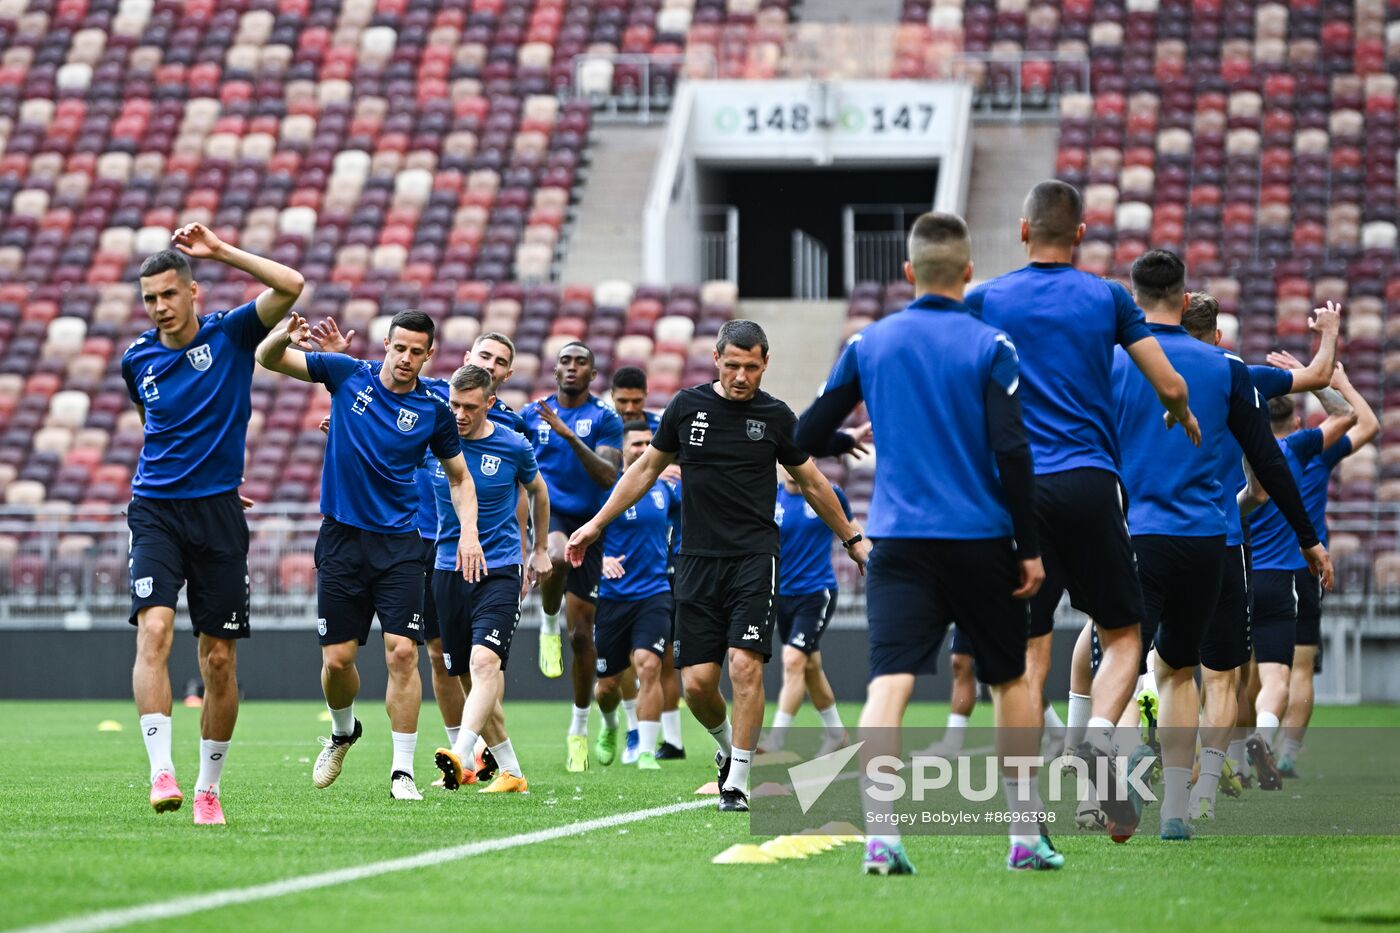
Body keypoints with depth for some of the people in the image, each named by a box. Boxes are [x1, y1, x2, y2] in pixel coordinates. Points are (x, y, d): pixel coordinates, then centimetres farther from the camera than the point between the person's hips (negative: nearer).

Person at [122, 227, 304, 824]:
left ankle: (208, 788, 17)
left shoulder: (231, 335, -1)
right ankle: (161, 772, -29)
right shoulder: (137, 360, 8)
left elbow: (290, 285, -16)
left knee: (220, 661, 3)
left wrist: (220, 252, -16)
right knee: (154, 629, -22)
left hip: (218, 515, -1)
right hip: (155, 508, 1)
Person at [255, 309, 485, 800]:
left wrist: (469, 532, -3)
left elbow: (459, 478, 13)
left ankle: (403, 770, -6)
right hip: (341, 538, 0)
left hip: (399, 546, 0)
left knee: (402, 651, -12)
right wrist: (282, 336, -25)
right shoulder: (348, 373, -2)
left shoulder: (434, 410, -1)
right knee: (337, 658, 1)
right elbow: (267, 359, -1)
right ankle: (343, 731, 33)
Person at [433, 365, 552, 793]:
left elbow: (537, 490, 17)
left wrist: (540, 549, 25)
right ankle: (510, 771, 17)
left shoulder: (514, 447, -3)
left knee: (485, 662, -24)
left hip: (499, 570, -3)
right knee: (466, 676, 5)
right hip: (447, 570, 3)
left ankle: (461, 756, -38)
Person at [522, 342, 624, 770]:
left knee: (581, 631, 1)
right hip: (543, 514, 0)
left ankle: (580, 726, 16)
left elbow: (607, 477, -15)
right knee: (557, 556, -40)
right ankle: (548, 626, -11)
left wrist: (570, 436, -25)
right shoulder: (531, 415, 8)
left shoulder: (605, 419, 0)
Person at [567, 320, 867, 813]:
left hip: (754, 557, -2)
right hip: (698, 559, 2)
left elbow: (811, 482, 17)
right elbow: (647, 468, 17)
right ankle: (727, 743, 27)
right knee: (697, 681, -4)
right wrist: (596, 524, 17)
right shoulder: (688, 406, 5)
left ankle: (737, 782, -10)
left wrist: (851, 539, 23)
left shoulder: (776, 416, 2)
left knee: (745, 666, -17)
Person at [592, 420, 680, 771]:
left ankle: (646, 751, -18)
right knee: (608, 682, 7)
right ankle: (609, 726, 42)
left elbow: (685, 510, 29)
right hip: (612, 595, -1)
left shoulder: (664, 487, 6)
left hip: (654, 594, 1)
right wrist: (600, 559, -24)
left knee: (648, 666, -21)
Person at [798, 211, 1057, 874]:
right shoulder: (990, 346, -3)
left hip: (899, 543, 1)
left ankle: (879, 836, -27)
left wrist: (853, 439, 34)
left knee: (889, 683, -9)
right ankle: (1026, 836, 18)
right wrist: (1030, 548, -4)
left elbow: (808, 437, 11)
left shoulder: (869, 344, 6)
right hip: (982, 542, -1)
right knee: (1012, 681, 16)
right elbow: (1012, 452, -10)